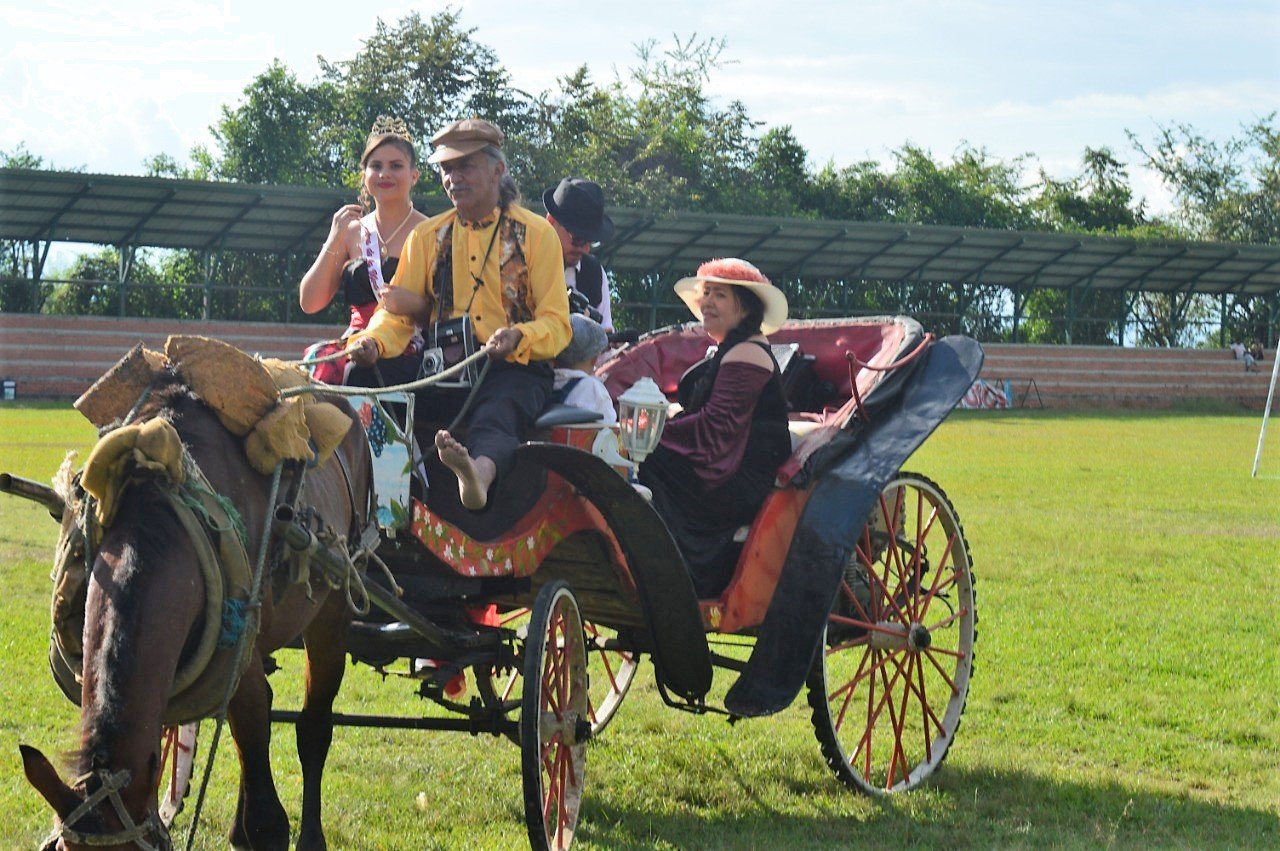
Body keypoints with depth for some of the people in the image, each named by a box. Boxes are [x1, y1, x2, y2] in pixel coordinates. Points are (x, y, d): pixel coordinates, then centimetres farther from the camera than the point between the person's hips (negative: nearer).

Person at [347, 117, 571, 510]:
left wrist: (519, 337, -24)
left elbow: (556, 324, 0)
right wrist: (372, 341, -13)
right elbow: (399, 311, 12)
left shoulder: (536, 234, 7)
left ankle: (478, 472, -72)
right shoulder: (427, 237, 18)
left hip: (515, 370, -5)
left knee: (498, 413, -40)